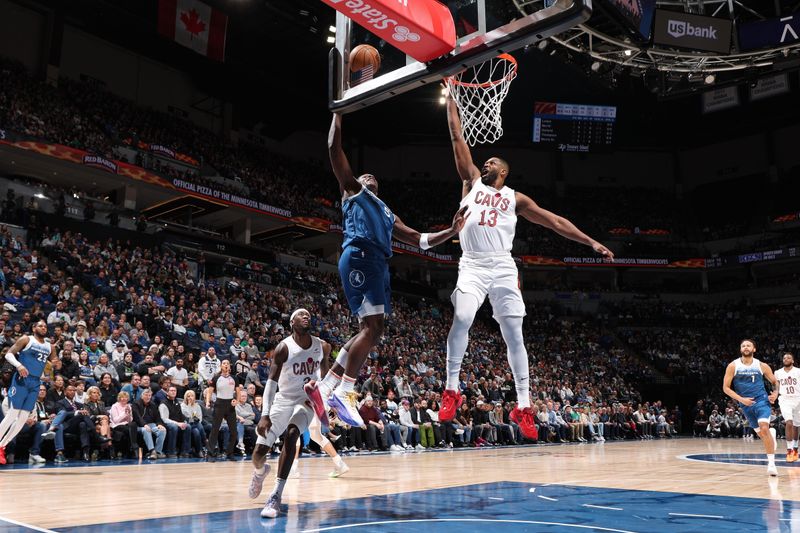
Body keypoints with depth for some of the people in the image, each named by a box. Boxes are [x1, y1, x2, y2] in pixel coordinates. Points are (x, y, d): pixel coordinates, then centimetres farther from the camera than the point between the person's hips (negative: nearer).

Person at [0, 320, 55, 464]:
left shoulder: (50, 347, 14)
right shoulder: (26, 339, -1)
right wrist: (18, 365, -25)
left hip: (35, 383, 6)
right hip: (21, 379, -6)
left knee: (24, 417, 3)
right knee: (13, 414, -12)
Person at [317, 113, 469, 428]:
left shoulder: (387, 214, 37)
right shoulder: (352, 190, 20)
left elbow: (420, 240, 30)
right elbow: (334, 148, 11)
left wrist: (451, 232, 18)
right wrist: (338, 112, 16)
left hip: (378, 264, 8)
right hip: (360, 257, -8)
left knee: (371, 331, 5)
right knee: (372, 328, -17)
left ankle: (327, 387, 13)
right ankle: (344, 392, -13)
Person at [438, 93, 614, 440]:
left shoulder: (515, 198, 16)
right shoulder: (472, 181, 17)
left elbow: (553, 221, 13)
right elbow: (457, 137, 15)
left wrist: (591, 242, 7)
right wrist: (451, 97, 14)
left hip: (503, 268, 1)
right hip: (472, 266, -1)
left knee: (514, 334, -3)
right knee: (461, 319, -23)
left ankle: (523, 407, 2)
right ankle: (452, 390, -10)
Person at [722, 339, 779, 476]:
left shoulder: (762, 366, -3)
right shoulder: (733, 366, -6)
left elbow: (775, 382, 12)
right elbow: (726, 388, -6)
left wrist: (775, 393, -8)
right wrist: (741, 399, -17)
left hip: (761, 400, -2)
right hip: (746, 404, 2)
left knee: (764, 428, -23)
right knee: (760, 433, 13)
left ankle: (771, 463, -16)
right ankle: (771, 433, 52)